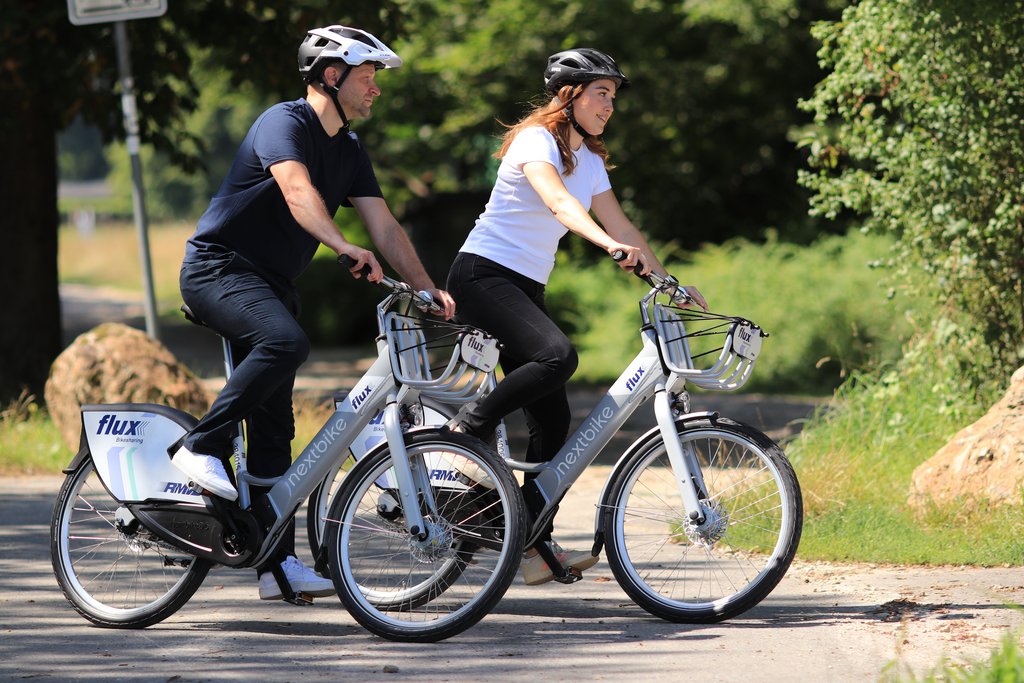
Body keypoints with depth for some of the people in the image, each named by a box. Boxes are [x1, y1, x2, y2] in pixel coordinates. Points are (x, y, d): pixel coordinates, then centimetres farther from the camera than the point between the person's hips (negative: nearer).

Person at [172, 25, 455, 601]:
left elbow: (385, 226, 7)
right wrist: (346, 248, -47)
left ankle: (278, 563, 3)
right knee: (285, 341, -36)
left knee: (275, 424, 4)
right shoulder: (285, 123, -14)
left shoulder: (349, 150, 12)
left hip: (272, 283, 8)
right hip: (219, 267, -8)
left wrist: (427, 288, -6)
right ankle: (202, 448, -27)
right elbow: (297, 191, -33)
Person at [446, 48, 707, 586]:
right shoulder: (535, 140, -13)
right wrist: (610, 245, -46)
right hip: (484, 274, -8)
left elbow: (619, 224, 15)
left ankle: (534, 542, 0)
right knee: (557, 356, -32)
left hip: (526, 287, 8)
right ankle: (472, 429, -16)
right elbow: (558, 201, -30)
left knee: (553, 418, -1)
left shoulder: (589, 160, 13)